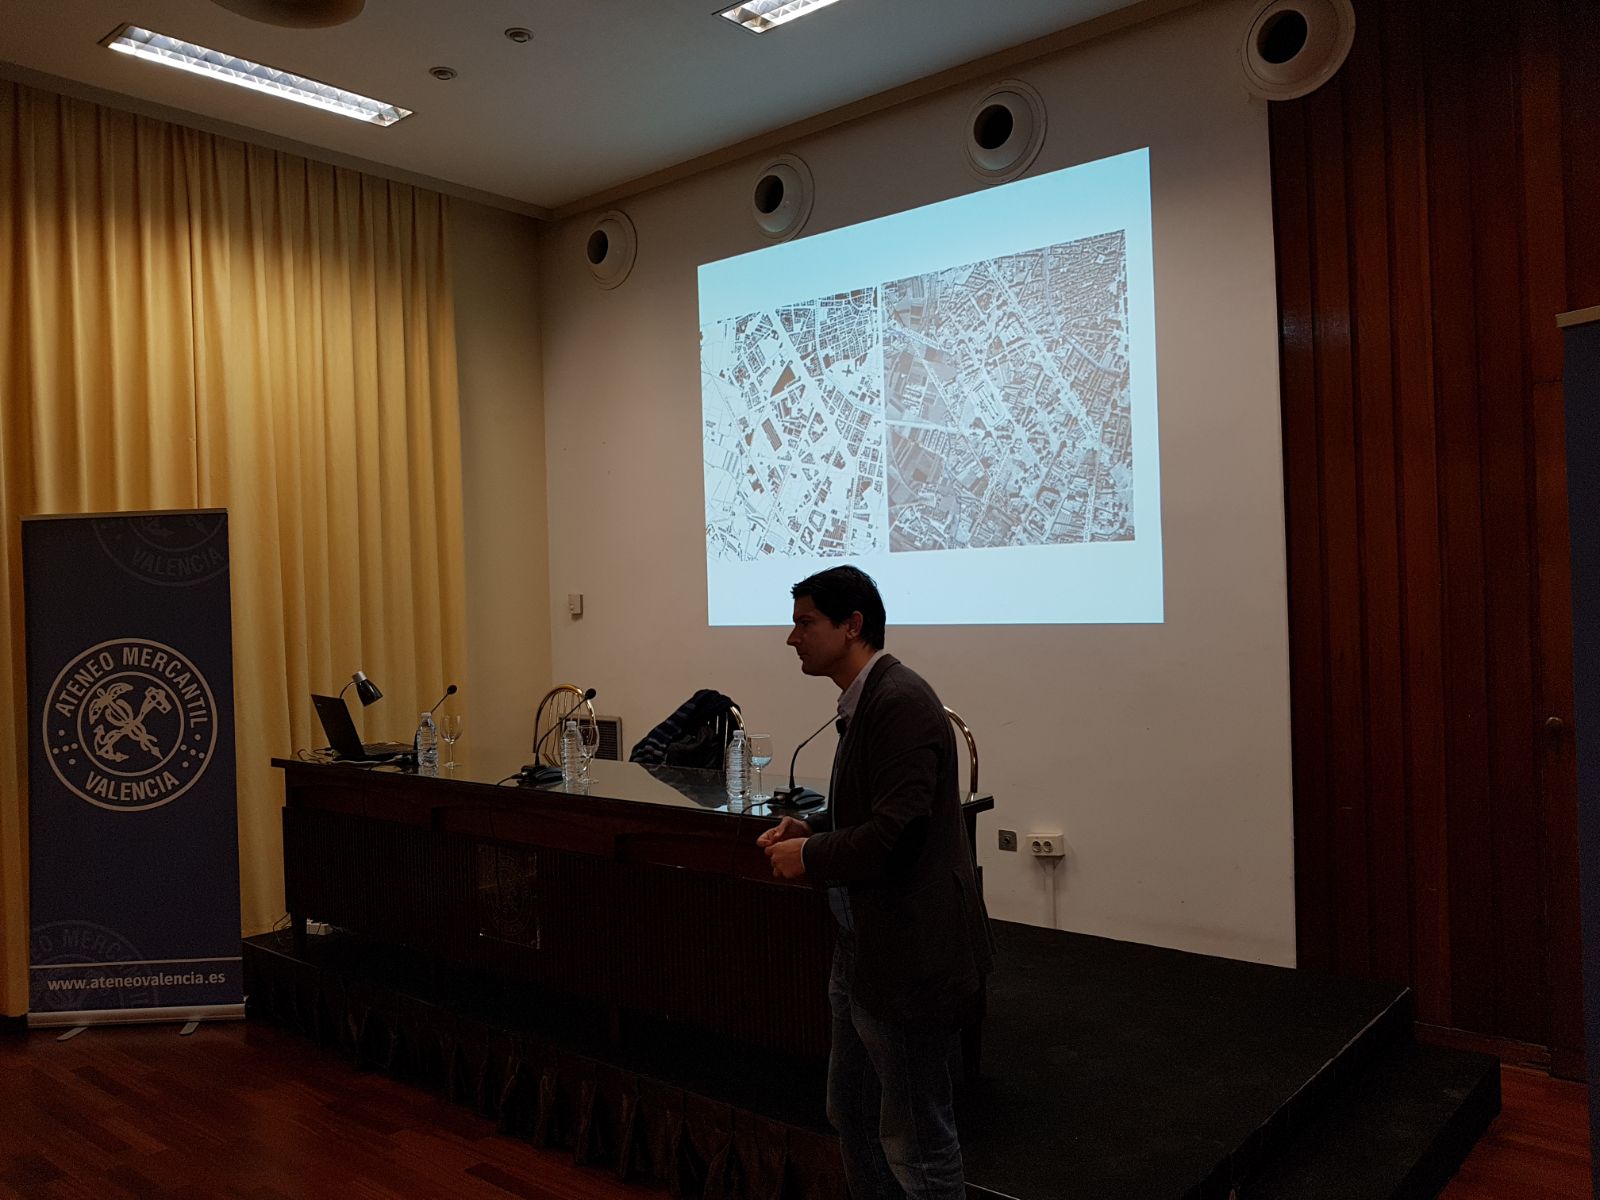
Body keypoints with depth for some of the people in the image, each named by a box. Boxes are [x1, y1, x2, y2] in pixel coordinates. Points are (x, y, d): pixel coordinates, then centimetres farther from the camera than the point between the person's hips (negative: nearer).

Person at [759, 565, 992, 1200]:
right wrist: (811, 832, 4)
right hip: (864, 950, 10)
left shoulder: (901, 701, -21)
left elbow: (895, 832, -27)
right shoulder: (865, 700, 10)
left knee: (915, 1145, 5)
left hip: (908, 956, -10)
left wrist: (809, 857, -13)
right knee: (851, 1113, 24)